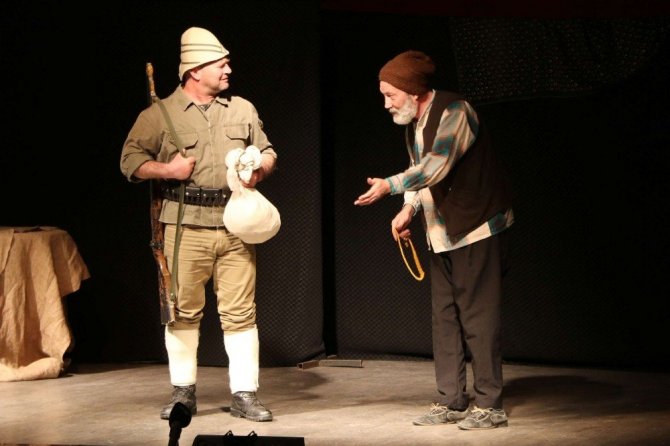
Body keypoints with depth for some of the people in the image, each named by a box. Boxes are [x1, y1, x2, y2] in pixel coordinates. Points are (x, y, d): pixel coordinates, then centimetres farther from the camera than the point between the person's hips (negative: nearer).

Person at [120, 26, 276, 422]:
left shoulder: (243, 110, 13)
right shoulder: (159, 115, 2)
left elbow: (268, 152, 19)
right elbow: (130, 161, 2)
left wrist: (260, 169, -2)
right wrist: (167, 170, -13)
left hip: (236, 227, 2)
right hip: (186, 229, -2)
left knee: (240, 312, 0)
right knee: (184, 311, 4)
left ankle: (245, 394, 6)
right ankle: (183, 392, 16)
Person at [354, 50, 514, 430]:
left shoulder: (453, 111, -16)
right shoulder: (414, 125, 12)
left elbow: (436, 166, -26)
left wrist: (390, 185, -22)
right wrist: (409, 210, 3)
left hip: (477, 228, -9)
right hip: (443, 234, 9)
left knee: (478, 316, -6)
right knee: (445, 317, 9)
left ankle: (490, 405, 0)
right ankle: (451, 401, 15)